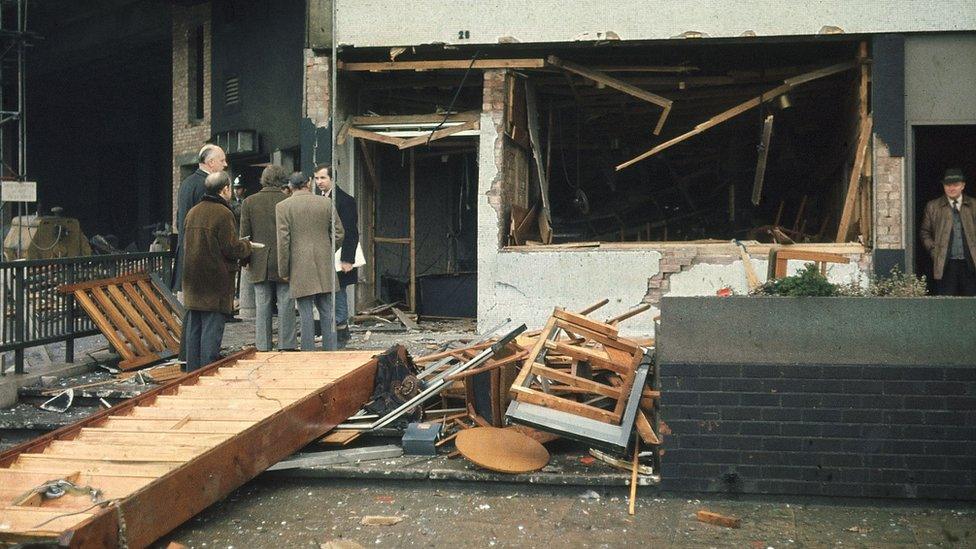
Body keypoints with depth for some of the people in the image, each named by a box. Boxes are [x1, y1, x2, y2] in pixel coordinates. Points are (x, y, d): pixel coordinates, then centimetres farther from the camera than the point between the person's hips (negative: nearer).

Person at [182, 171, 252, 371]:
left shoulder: (193, 212, 10)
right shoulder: (223, 214, -14)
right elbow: (232, 249, -16)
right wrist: (246, 246, 5)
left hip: (193, 281, 7)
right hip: (216, 283, -7)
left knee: (193, 329, 12)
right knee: (212, 328, -4)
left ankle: (193, 371, 18)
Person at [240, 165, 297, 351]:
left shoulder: (249, 202, 0)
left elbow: (244, 234, 4)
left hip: (259, 264, 2)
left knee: (262, 307, 7)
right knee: (286, 306, 4)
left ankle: (263, 347, 9)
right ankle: (287, 345, 5)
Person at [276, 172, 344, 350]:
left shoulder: (283, 207, -5)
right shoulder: (326, 203, 3)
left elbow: (283, 241, -7)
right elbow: (338, 234, 6)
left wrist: (283, 271, -1)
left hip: (300, 267, -3)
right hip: (325, 267, 3)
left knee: (306, 313, 1)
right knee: (327, 311, 9)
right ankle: (331, 351, 12)